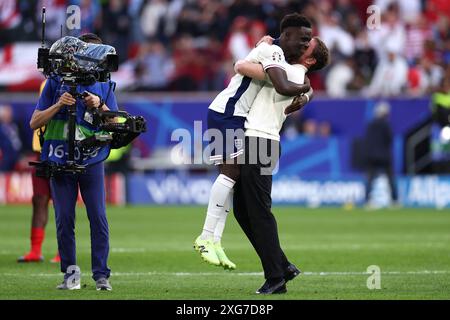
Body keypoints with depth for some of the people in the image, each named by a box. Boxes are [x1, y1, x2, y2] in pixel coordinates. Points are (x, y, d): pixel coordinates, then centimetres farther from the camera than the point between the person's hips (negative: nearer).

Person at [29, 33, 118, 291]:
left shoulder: (104, 85, 11)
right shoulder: (57, 81, 7)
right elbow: (34, 122, 4)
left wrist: (99, 106, -10)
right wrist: (59, 105, -10)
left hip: (91, 161, 0)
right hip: (60, 161, 0)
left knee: (98, 218, -7)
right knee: (64, 218, 0)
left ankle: (101, 275, -4)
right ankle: (70, 273, 10)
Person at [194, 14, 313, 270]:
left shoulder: (271, 52, 18)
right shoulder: (272, 52, -15)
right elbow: (283, 88, -30)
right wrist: (305, 88, -9)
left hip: (234, 117, 11)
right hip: (226, 113, -11)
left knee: (233, 174, 6)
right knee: (232, 171, -14)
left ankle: (215, 241, 3)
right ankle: (207, 237, -16)